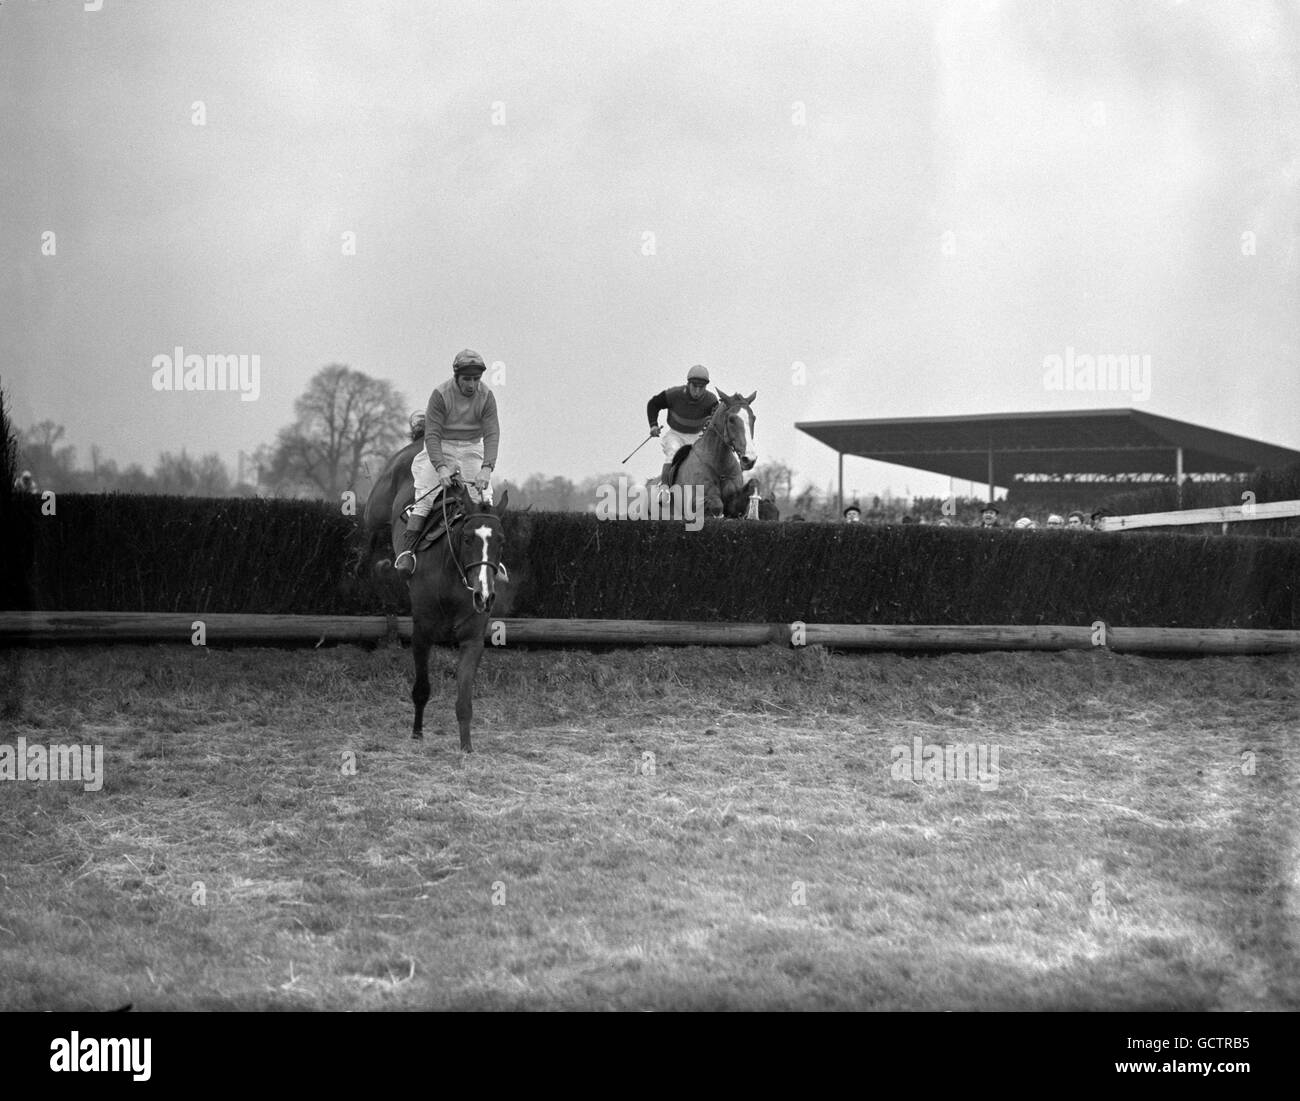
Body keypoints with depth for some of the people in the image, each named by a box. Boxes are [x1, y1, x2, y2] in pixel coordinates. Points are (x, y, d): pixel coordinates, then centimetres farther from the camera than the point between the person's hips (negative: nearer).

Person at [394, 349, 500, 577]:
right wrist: (440, 468, -34)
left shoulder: (486, 397, -9)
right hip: (441, 449, -2)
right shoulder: (440, 395, -17)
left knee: (483, 499, -8)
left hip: (472, 450, 2)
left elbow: (492, 435, -15)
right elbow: (432, 435, -20)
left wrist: (487, 468, -30)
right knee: (424, 497, -16)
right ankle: (408, 550, -17)